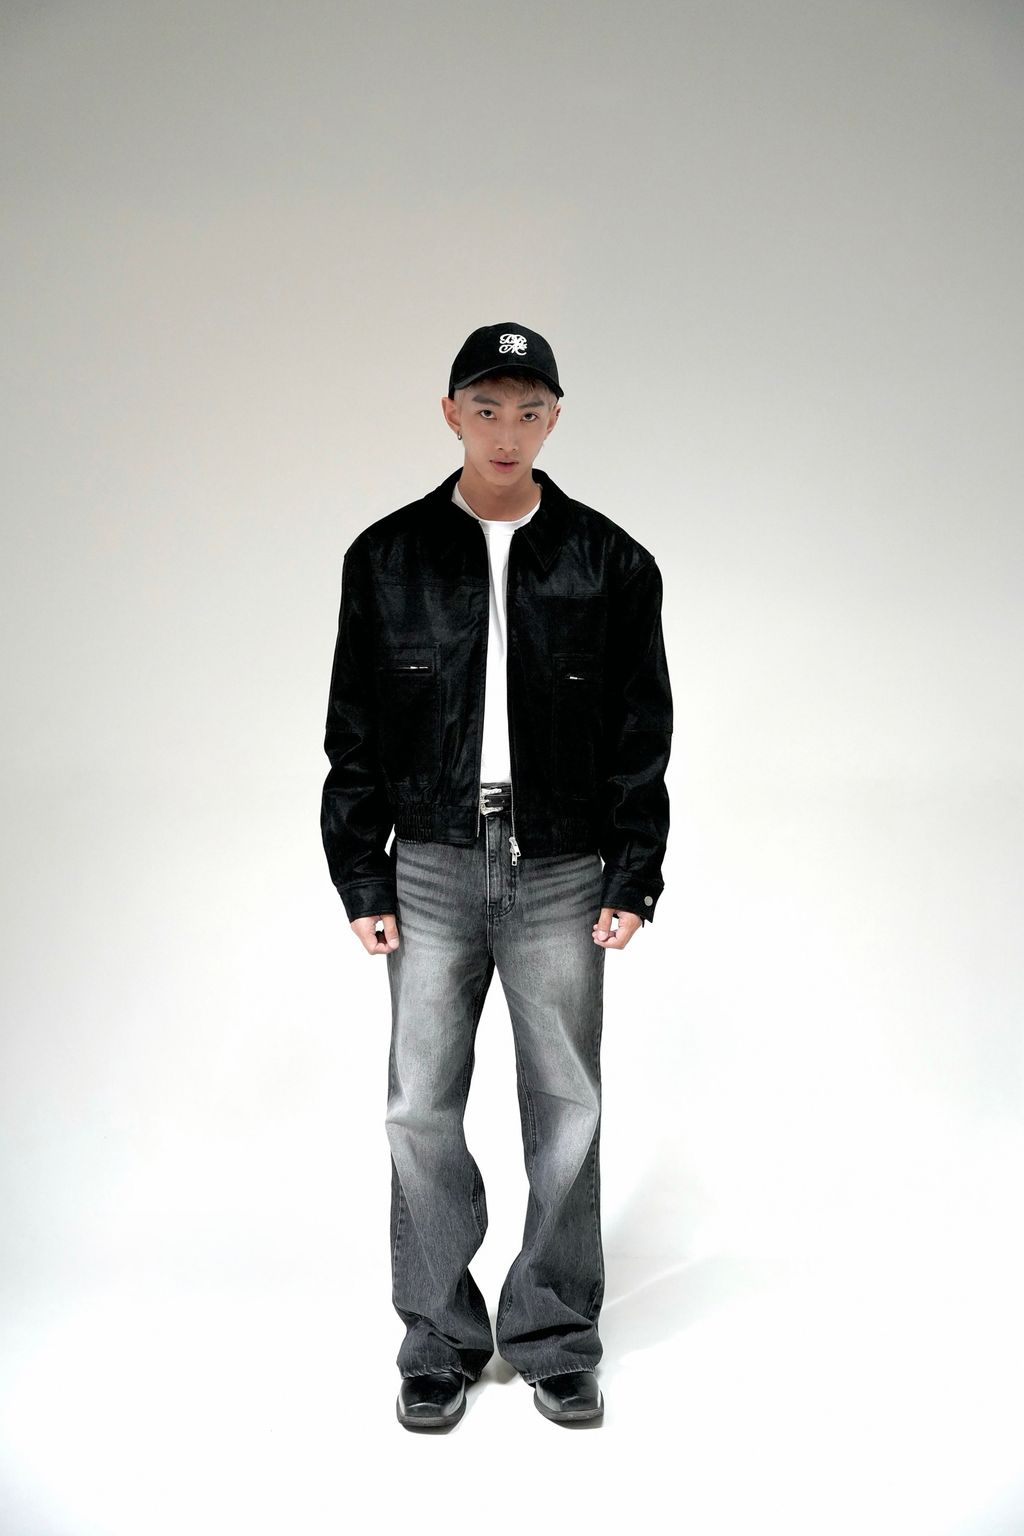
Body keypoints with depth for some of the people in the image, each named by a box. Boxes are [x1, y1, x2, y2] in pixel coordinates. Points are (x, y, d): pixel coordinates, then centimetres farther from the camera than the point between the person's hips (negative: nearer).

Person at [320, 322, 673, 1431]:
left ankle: (554, 1339, 22)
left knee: (566, 1108, 6)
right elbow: (354, 734, 5)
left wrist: (633, 879, -1)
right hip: (431, 871, 1)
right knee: (422, 1110, 4)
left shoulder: (609, 563, 2)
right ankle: (440, 1340, 20)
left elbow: (640, 736, 4)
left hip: (562, 875, 0)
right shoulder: (387, 559, 3)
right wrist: (361, 880, 0)